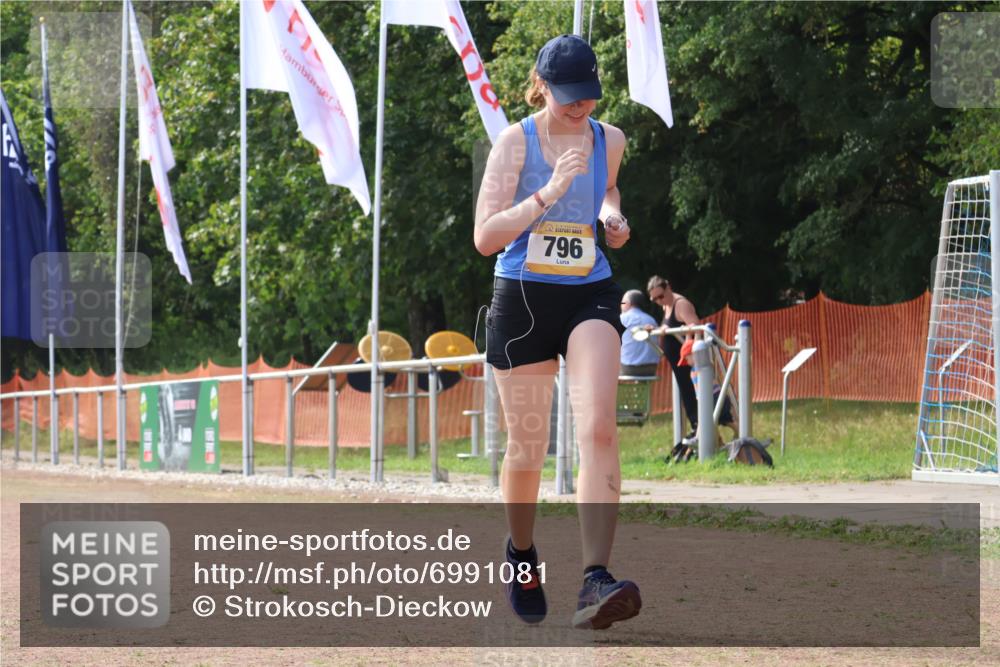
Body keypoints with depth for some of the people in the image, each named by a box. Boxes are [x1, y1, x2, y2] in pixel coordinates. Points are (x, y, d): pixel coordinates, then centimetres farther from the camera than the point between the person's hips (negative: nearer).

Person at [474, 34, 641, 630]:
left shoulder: (610, 141, 5)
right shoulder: (515, 142, -7)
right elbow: (485, 237, -15)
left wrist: (612, 214, 6)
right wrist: (548, 195, -27)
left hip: (590, 296, 2)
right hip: (523, 298, -2)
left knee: (598, 429, -20)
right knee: (527, 448, 7)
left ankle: (596, 581, -28)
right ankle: (522, 552, 37)